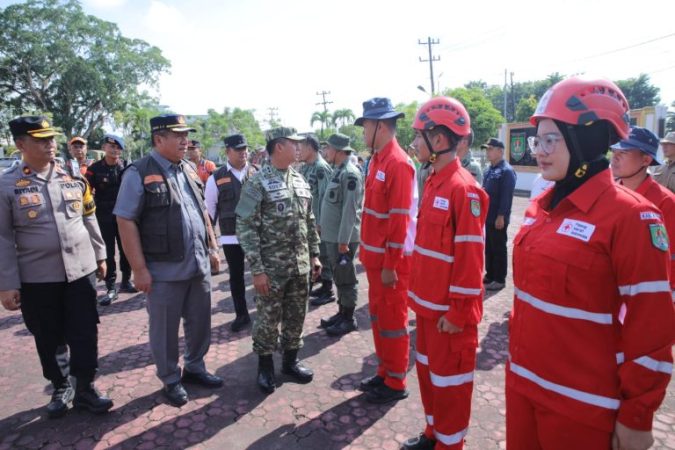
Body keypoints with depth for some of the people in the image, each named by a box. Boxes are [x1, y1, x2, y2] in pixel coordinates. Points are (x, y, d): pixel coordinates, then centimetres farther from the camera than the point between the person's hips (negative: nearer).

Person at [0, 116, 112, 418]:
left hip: (81, 271, 2)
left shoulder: (73, 178, 4)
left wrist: (99, 255, 12)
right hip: (37, 279, -2)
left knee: (85, 334, 6)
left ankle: (85, 389, 23)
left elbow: (89, 220, 11)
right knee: (49, 340, 13)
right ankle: (60, 388, 33)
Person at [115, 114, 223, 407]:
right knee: (165, 329, 11)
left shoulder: (188, 170, 10)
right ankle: (171, 380, 31)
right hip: (164, 270, -6)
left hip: (199, 264, 6)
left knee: (200, 322, 17)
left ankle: (195, 368, 38)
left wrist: (212, 247, 14)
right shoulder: (138, 173, -10)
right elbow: (126, 221, -13)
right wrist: (139, 269, -15)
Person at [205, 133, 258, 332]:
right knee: (236, 276, 12)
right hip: (231, 236, 1)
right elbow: (209, 210, 5)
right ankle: (241, 315, 29)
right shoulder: (216, 178, -1)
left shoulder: (258, 173, 0)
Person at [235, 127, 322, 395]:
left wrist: (314, 254, 12)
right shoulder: (258, 183, -11)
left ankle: (290, 361, 34)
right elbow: (246, 229, -14)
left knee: (296, 317, 15)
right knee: (268, 319, 8)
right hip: (272, 268, -5)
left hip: (300, 266, 6)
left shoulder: (300, 181, 8)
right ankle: (265, 366, 28)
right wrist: (257, 269, -16)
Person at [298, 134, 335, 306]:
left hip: (320, 221, -9)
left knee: (323, 255, 1)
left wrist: (320, 222, -21)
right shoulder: (306, 168, 11)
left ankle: (328, 291, 13)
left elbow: (324, 197, -20)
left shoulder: (321, 167, -17)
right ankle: (324, 285, 31)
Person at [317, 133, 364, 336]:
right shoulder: (338, 171, 12)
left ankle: (349, 319, 16)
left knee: (346, 279, 3)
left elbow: (350, 209, -22)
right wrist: (323, 226, 19)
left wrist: (343, 240, -22)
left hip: (343, 238, -9)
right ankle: (341, 312, 30)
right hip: (332, 235, 9)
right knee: (339, 277, 17)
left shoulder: (350, 173, -17)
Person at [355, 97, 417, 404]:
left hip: (391, 260, -9)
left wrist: (391, 265, -19)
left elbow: (399, 220, -21)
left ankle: (396, 383, 22)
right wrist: (367, 253, 16)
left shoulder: (398, 164, -18)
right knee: (378, 317, 19)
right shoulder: (377, 160, 10)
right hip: (375, 257, 9)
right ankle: (385, 372, 35)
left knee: (392, 321, 5)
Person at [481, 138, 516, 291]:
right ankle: (489, 275, 28)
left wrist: (501, 216, -22)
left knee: (498, 248, 2)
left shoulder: (507, 171, -15)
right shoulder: (489, 169, 12)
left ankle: (499, 279, 12)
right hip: (487, 216, 9)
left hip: (498, 218, -9)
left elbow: (507, 196, -20)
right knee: (488, 247, 16)